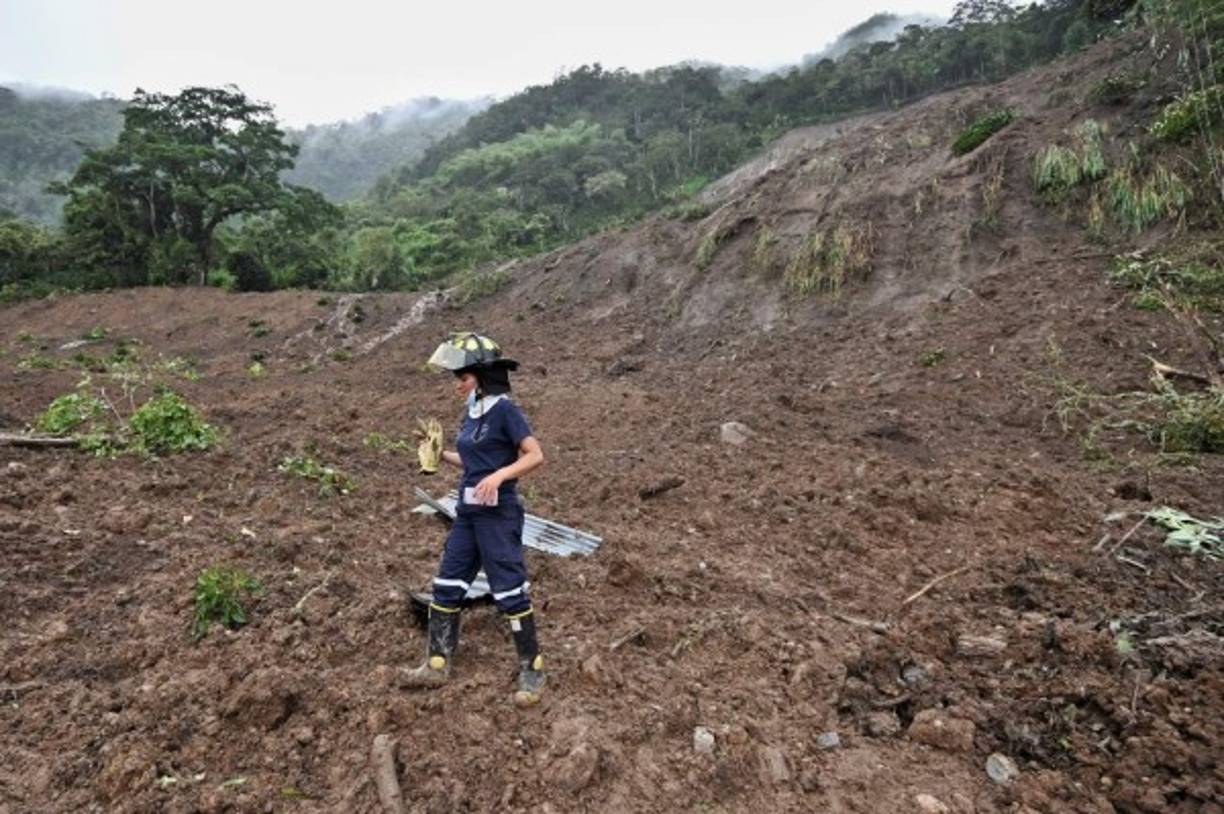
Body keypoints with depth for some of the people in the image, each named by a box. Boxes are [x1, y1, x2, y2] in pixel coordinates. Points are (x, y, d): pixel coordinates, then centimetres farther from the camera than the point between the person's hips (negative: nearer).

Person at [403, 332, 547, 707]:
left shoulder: (504, 410, -13)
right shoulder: (472, 411, 11)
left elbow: (535, 455, -19)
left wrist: (498, 476, -29)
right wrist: (441, 454, 10)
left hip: (498, 514, -9)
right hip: (468, 511, 9)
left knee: (509, 592, -1)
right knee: (447, 586, 12)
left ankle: (532, 670, 13)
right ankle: (437, 665, 26)